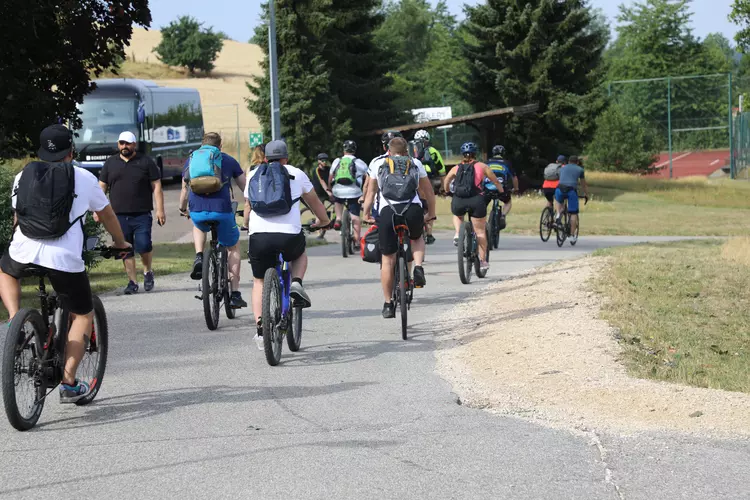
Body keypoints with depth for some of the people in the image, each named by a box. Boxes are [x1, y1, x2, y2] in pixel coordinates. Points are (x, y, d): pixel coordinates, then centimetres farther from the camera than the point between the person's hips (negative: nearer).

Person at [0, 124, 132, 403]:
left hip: (23, 253, 2)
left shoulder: (23, 176, 15)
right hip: (65, 259, -2)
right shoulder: (83, 178, 9)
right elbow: (107, 215, 21)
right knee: (83, 316, 17)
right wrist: (120, 243, 40)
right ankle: (69, 384, 9)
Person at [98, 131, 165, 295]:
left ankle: (148, 271, 14)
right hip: (119, 216, 3)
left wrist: (160, 210, -5)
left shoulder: (146, 162, 6)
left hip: (142, 215, -3)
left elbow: (156, 187, 3)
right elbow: (102, 187, 15)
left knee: (143, 245, -13)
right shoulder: (110, 163, 13)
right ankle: (132, 281, 7)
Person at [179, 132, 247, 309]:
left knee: (199, 227, 39)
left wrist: (182, 209, 44)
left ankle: (199, 257, 12)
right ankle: (235, 294, 13)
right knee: (233, 248, 20)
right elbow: (245, 187, 18)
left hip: (197, 211, 2)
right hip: (222, 211, -2)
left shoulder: (191, 160, 19)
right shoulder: (229, 161, 14)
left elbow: (185, 189, 28)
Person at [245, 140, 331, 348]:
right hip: (289, 236, -1)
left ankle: (260, 329, 4)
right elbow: (315, 202, 26)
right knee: (300, 253, 34)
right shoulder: (296, 174, 14)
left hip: (259, 236, 1)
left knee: (259, 283, 18)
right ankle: (296, 284, 6)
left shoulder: (253, 175, 19)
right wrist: (324, 221, 45)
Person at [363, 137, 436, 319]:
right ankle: (418, 267, 5)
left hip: (387, 211, -1)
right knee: (416, 238, 33)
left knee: (388, 260, 9)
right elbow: (429, 191, 26)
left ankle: (388, 305, 12)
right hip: (413, 210, 1)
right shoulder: (415, 163, 22)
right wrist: (431, 214, 37)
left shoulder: (377, 164, 19)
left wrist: (366, 214, 27)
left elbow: (370, 192, 18)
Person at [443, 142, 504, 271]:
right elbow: (496, 181, 16)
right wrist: (502, 192, 33)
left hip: (458, 201, 2)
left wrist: (447, 190, 49)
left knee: (457, 216, 36)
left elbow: (446, 181, 28)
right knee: (480, 231, 10)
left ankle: (457, 233, 9)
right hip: (476, 201, -2)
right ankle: (482, 261, 9)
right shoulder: (482, 166, 10)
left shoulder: (456, 168, 15)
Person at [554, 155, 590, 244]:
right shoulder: (579, 169, 22)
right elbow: (584, 184, 30)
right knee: (573, 213, 7)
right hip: (572, 190, -2)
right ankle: (572, 236, 5)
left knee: (558, 201, 35)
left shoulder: (563, 168, 28)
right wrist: (586, 194, 45)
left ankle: (558, 215, 7)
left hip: (560, 188, 2)